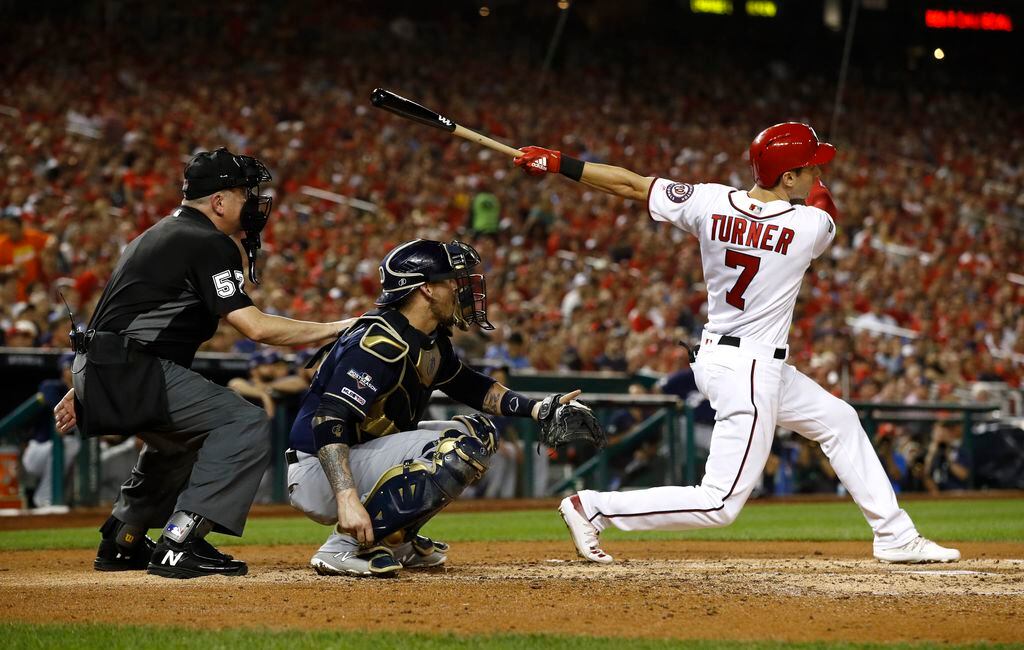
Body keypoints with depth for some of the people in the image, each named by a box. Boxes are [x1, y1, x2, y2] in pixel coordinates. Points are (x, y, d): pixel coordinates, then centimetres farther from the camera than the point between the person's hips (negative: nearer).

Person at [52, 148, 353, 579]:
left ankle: (121, 543, 31)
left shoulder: (159, 235, 23)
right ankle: (179, 545, -19)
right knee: (247, 424, -14)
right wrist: (332, 330, -9)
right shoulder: (208, 244, -9)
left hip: (95, 373, 11)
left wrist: (83, 389, 29)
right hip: (132, 371, -10)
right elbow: (254, 326, -17)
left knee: (184, 437, 32)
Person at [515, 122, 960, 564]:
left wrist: (558, 164, 9)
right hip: (751, 370, -9)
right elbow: (826, 206, 9)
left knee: (839, 420, 22)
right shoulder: (811, 225, -17)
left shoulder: (710, 202, -6)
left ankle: (895, 537, 27)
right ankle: (592, 508, -6)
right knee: (720, 504, -5)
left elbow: (630, 184, 0)